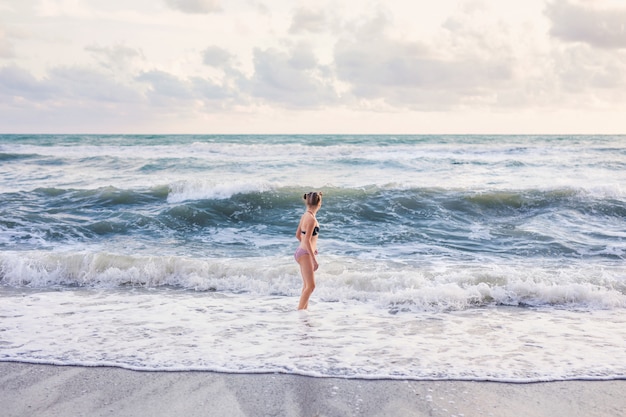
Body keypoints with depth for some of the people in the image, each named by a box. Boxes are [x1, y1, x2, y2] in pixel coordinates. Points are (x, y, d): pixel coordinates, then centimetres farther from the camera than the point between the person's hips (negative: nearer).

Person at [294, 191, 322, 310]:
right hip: (305, 254, -10)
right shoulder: (311, 218, -19)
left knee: (307, 285, 18)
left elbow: (298, 235, 18)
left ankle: (304, 309, 27)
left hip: (302, 251, 10)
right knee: (311, 286, -7)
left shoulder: (305, 216, 8)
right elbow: (307, 240, -22)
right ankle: (299, 311, -6)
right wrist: (314, 259, -21)